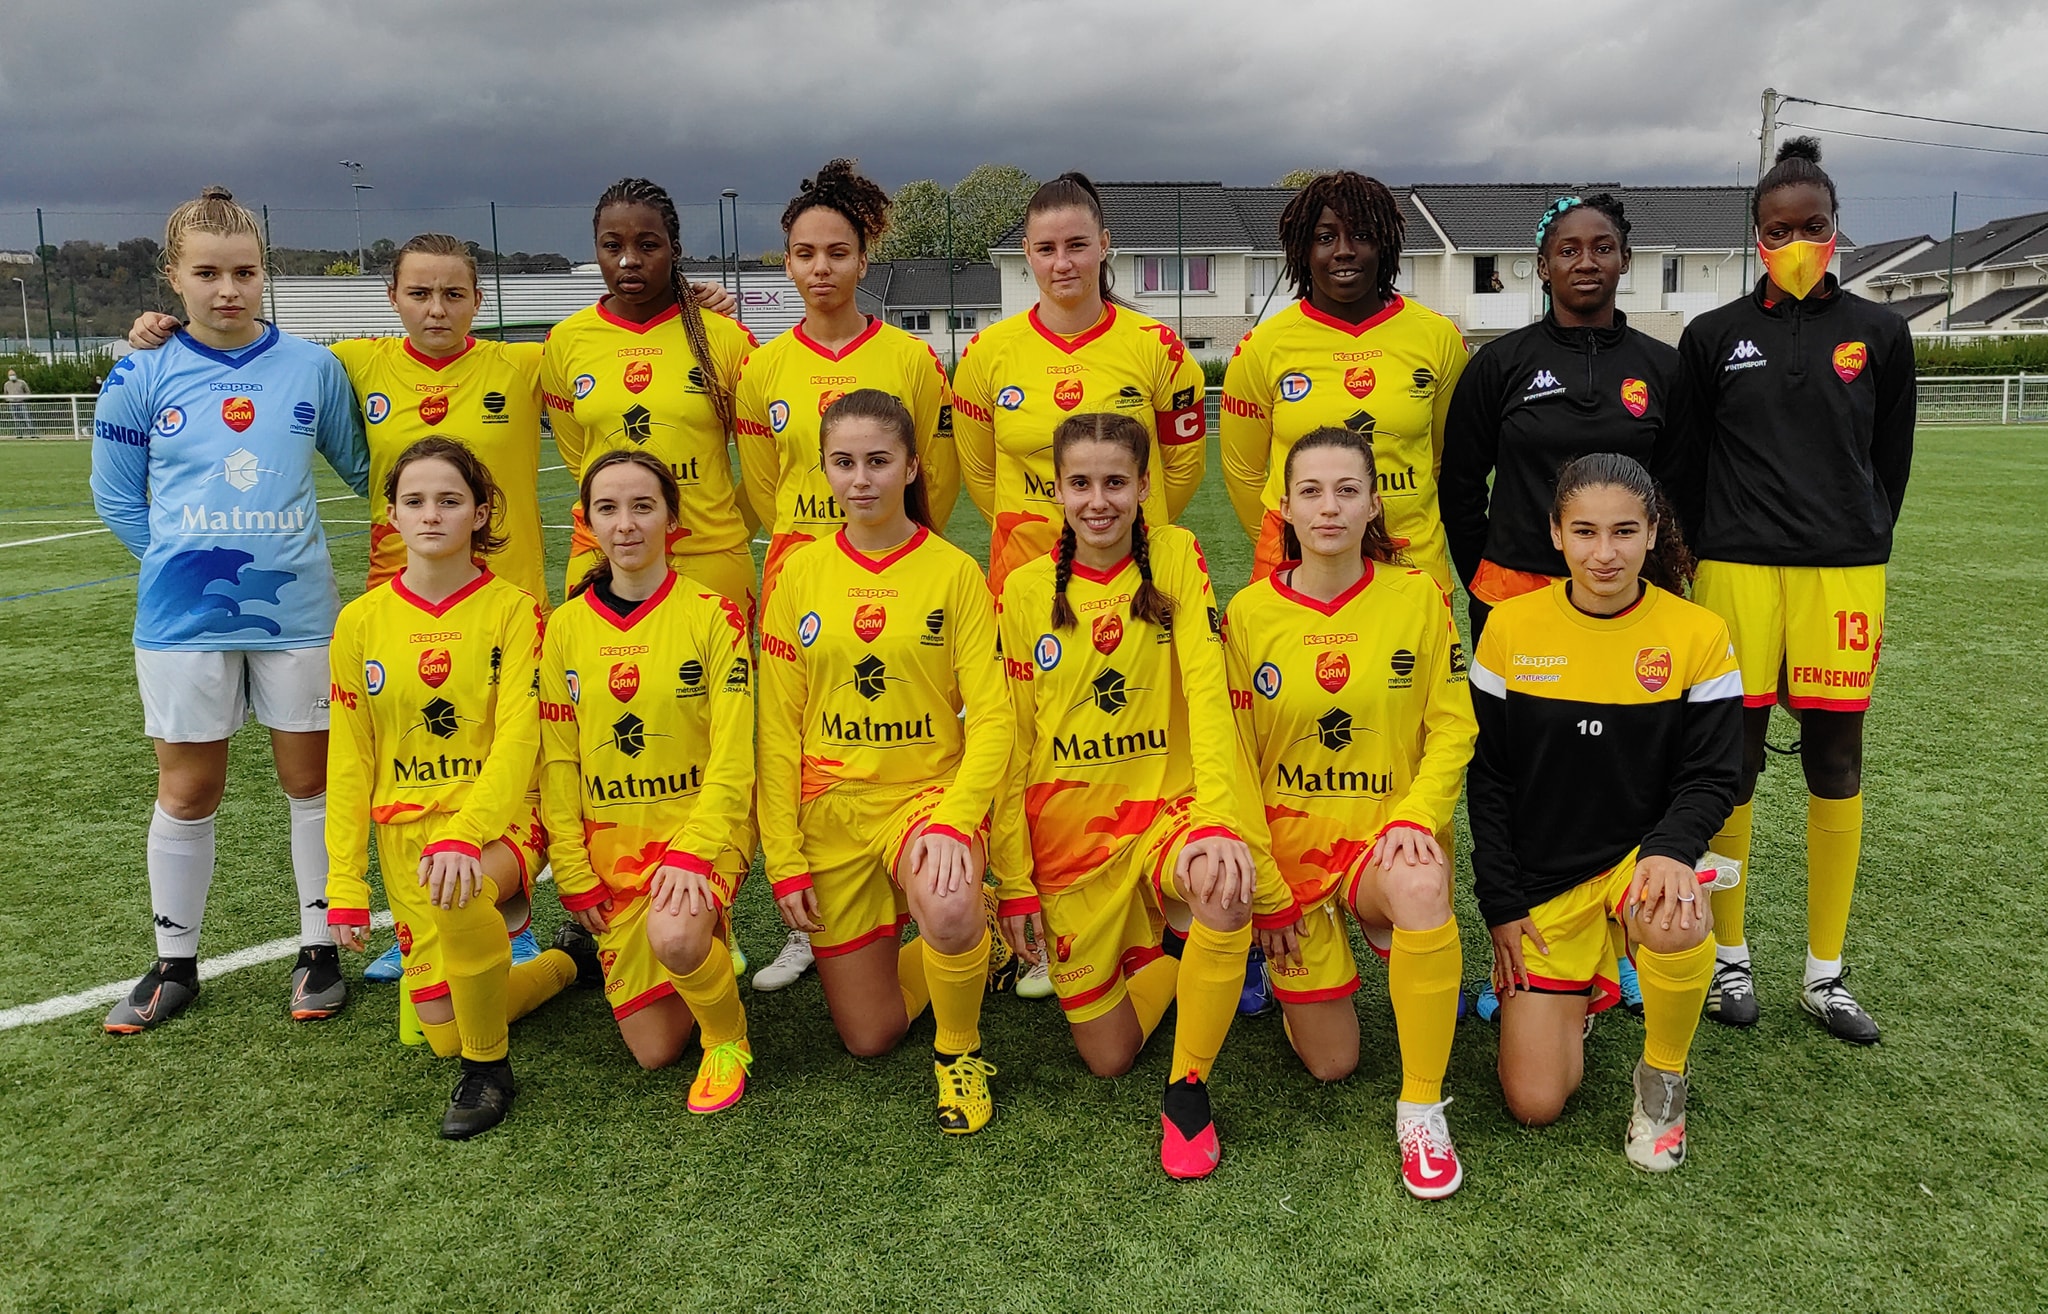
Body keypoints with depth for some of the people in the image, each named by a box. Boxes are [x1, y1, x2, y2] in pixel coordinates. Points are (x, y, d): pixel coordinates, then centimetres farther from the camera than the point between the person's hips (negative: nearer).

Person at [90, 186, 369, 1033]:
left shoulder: (313, 368, -1)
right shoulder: (141, 378, -2)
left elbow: (360, 467, 10)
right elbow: (116, 496, 7)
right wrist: (184, 561, 3)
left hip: (295, 613, 0)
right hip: (184, 620, 0)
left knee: (312, 780, 8)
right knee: (187, 792, 9)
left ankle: (319, 948, 23)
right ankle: (174, 964, 25)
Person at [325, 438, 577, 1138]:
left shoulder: (511, 608, -7)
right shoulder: (361, 621, 3)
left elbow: (518, 739, -16)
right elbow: (349, 760, 5)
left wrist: (463, 837, -31)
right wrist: (345, 883, 1)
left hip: (499, 819, -4)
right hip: (404, 828, 4)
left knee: (458, 895, -38)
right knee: (443, 1031, 3)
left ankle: (488, 1071, -12)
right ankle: (561, 965, 35)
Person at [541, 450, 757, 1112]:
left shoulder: (712, 616, -8)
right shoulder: (566, 627, 2)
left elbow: (732, 756, -11)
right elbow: (558, 762, 4)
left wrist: (694, 854, -23)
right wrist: (575, 879, -1)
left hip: (700, 827, -3)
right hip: (610, 841, 3)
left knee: (674, 936, -36)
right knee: (656, 1049, 1)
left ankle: (728, 1037, -3)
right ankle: (700, 955, 34)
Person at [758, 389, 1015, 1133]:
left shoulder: (953, 572, -6)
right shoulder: (800, 574, 0)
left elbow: (990, 716, -10)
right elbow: (778, 725, 1)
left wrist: (955, 820, -26)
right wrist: (784, 859, -4)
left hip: (929, 792, -2)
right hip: (832, 812, 3)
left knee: (947, 909, -37)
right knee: (868, 1037, 8)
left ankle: (959, 1050, -5)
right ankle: (954, 950, 39)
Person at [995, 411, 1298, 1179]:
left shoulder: (1176, 558, -5)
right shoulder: (1027, 589, 0)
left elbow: (1208, 695, -16)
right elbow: (1012, 741, 2)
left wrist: (1221, 820, -31)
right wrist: (1013, 876, 0)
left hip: (1166, 808, -1)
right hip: (1069, 830, 2)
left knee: (1226, 885, -37)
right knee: (1106, 1055, 6)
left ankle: (1188, 1088, -13)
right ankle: (1154, 951, 38)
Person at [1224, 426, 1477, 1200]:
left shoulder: (1417, 597, -3)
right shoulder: (1249, 612, -3)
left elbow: (1453, 728, -2)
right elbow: (1232, 754, 0)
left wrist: (1415, 818, -18)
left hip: (1388, 835, -1)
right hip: (1291, 844, 1)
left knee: (1423, 888, -39)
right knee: (1330, 1063, 4)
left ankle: (1421, 1109, -19)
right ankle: (1304, 972, 40)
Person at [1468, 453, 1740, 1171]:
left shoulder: (1698, 634, -7)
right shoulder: (1511, 627, -5)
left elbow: (1712, 777, -5)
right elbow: (1487, 776, 0)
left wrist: (1670, 850, -27)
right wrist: (1501, 904, -4)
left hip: (1643, 859, 0)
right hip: (1542, 882, 1)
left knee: (1677, 923, -39)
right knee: (1534, 1103, -7)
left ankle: (1662, 1077, -6)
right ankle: (1576, 995, 28)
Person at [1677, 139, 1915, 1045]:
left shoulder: (1877, 335, 7)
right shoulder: (1714, 337, 4)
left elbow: (1891, 459, 12)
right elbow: (1686, 461, 7)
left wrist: (1861, 548, 8)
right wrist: (1705, 554, 4)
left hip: (1843, 574, 1)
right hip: (1737, 571, -1)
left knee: (1835, 765, 4)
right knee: (1733, 761, 2)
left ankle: (1826, 971, 16)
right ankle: (1730, 955, 16)